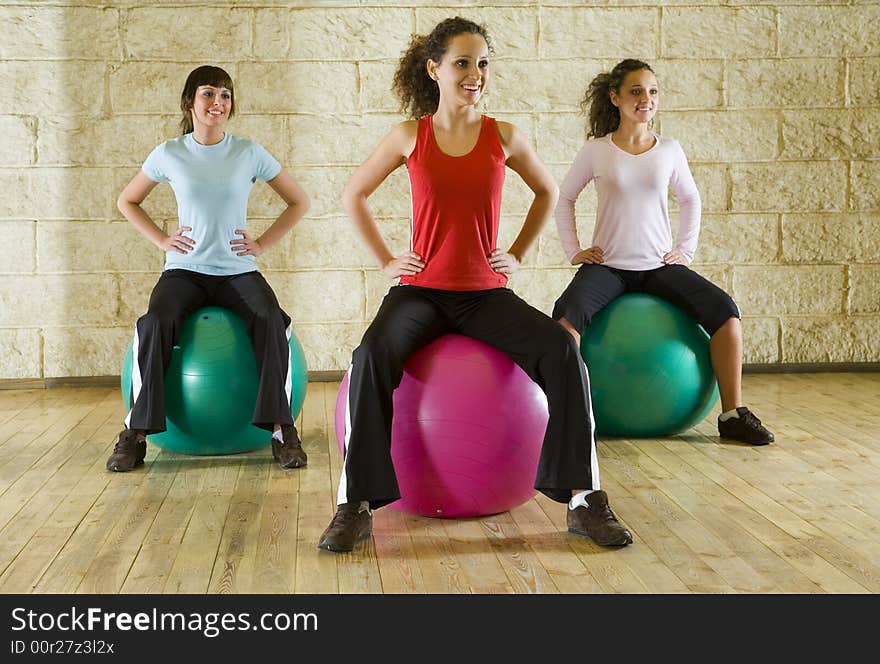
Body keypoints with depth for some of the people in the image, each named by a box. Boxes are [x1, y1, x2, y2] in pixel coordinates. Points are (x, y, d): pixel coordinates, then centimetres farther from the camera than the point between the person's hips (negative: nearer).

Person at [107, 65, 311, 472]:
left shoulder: (249, 153, 2)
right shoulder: (169, 155, 4)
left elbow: (298, 202, 12)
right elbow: (127, 201, 19)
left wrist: (262, 244, 2)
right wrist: (161, 240, 4)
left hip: (238, 270, 0)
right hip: (184, 269, 0)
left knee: (271, 320, -31)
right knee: (155, 323, -30)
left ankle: (281, 429, -22)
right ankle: (136, 433, -18)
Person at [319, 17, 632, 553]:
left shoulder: (504, 138, 3)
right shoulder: (410, 136, 2)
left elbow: (548, 192, 21)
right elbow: (353, 195, 15)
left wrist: (518, 254, 11)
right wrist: (386, 260, 7)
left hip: (485, 293, 1)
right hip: (421, 289, -1)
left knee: (561, 350, -25)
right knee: (373, 356, -32)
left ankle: (584, 499, -16)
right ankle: (355, 507, -23)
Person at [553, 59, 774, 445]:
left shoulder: (669, 150, 6)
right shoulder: (596, 150, 0)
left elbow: (690, 200, 21)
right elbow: (564, 198, 12)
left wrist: (686, 250, 9)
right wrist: (573, 251, 3)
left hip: (659, 266, 2)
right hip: (607, 265, -2)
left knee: (725, 312, -19)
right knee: (567, 315, -33)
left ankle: (733, 414, -10)